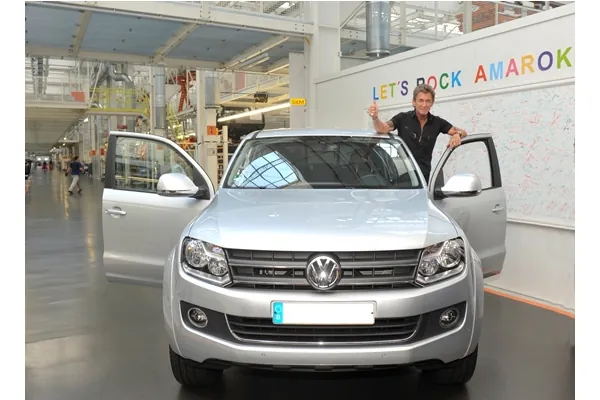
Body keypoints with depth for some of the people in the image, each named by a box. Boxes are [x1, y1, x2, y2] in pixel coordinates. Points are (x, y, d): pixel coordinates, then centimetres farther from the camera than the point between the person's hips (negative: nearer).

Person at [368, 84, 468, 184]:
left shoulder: (437, 122, 4)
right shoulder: (403, 118, -3)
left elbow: (462, 132, 6)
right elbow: (382, 129, -16)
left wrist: (458, 134, -19)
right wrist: (375, 117, -39)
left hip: (424, 176, 3)